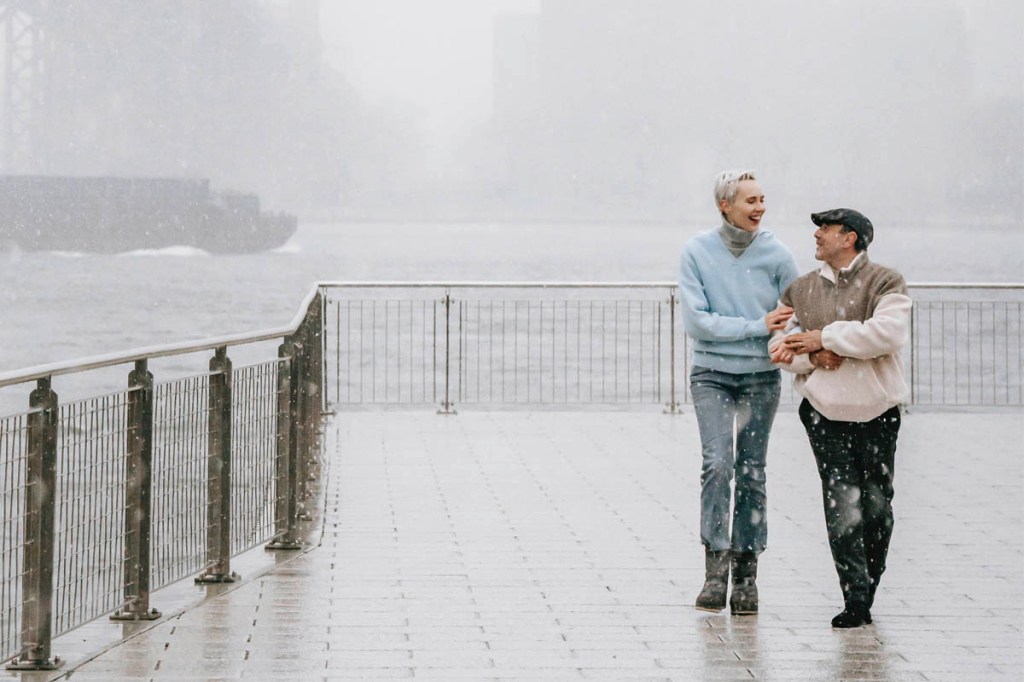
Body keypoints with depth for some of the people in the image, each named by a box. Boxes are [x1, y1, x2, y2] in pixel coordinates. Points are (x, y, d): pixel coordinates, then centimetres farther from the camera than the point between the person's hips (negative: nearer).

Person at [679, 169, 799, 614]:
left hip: (761, 378, 1)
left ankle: (746, 577, 8)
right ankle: (715, 570, -16)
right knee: (717, 464, -17)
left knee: (751, 474, 3)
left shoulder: (776, 255, -1)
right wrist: (759, 326, -14)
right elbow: (696, 320, -10)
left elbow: (796, 316, 5)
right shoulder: (697, 252, -4)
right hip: (711, 376, -1)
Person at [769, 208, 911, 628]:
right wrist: (812, 357, -13)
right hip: (825, 412, 2)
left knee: (876, 505, 5)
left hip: (877, 410, -2)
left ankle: (867, 592, 20)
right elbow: (781, 344, 8)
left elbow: (888, 333, -18)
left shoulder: (884, 282, -2)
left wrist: (826, 337, -14)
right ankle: (856, 598, -7)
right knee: (842, 506, -8)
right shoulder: (801, 290, 12)